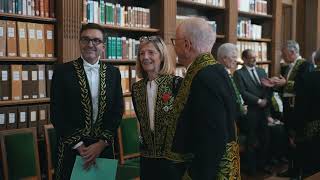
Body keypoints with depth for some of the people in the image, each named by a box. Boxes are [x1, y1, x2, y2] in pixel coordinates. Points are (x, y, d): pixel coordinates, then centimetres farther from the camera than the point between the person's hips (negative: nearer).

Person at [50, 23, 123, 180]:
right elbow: (57, 114, -7)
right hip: (72, 148, -2)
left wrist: (101, 143, -9)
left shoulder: (113, 73, 4)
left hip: (104, 147, 3)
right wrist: (80, 146, -12)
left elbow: (117, 110, 2)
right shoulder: (62, 71, -4)